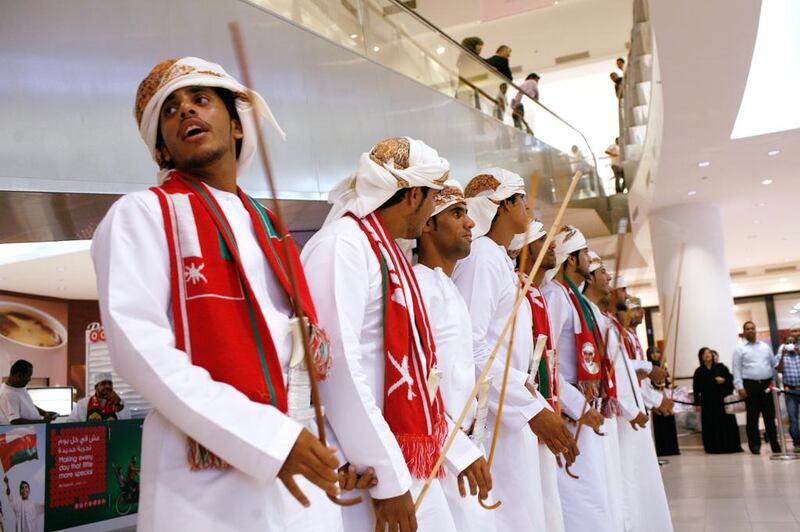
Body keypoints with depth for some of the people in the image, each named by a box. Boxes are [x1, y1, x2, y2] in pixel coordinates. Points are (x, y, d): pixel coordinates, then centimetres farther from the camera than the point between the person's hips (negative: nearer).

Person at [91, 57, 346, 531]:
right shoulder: (141, 214, -3)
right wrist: (267, 437, -20)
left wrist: (337, 448, 7)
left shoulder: (268, 227, 15)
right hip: (208, 483, -5)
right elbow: (138, 346, -15)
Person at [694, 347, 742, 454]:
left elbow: (731, 379, 7)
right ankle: (714, 447, 6)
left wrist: (724, 380, -14)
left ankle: (730, 446, 9)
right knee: (711, 425, -1)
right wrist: (697, 403, -3)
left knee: (727, 423, -1)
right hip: (708, 403, 0)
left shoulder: (720, 367, 6)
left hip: (722, 400, 0)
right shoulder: (699, 372, 5)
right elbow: (696, 389, 3)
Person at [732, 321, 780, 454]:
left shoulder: (765, 346, 14)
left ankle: (775, 445, 15)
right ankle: (755, 445, 5)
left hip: (767, 384, 3)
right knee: (752, 416, -1)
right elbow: (737, 369, -3)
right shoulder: (739, 349, 2)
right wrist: (740, 387, -11)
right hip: (750, 385, -3)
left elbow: (774, 364, 14)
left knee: (770, 415, 7)